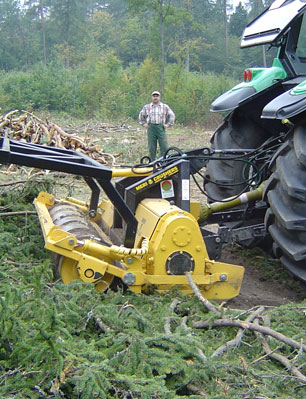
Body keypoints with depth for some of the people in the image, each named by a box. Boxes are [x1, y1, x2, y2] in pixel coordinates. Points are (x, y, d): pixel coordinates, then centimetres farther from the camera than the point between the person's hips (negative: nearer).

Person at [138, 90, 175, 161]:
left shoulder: (165, 107, 9)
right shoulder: (146, 107, 12)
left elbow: (172, 115, 14)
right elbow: (141, 115, 22)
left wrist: (168, 124, 5)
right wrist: (143, 123, 11)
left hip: (161, 128, -1)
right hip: (151, 128, 1)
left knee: (164, 147, -8)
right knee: (151, 148, 2)